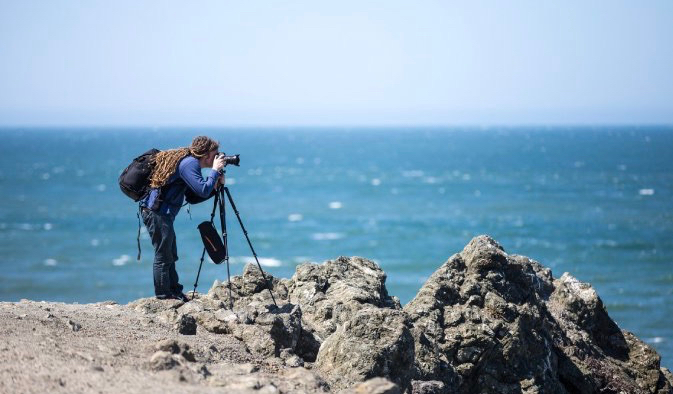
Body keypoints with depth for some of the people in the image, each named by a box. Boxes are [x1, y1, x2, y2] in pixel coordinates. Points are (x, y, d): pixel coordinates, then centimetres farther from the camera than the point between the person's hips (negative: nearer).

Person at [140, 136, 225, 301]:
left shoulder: (187, 161, 18)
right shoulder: (190, 163, -13)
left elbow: (193, 197, 19)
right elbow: (203, 191, -21)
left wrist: (214, 186, 9)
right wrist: (215, 170, -9)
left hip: (160, 213, 11)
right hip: (157, 212, -11)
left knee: (170, 256, 16)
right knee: (163, 257, -4)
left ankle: (175, 293, 24)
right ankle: (164, 297, 1)